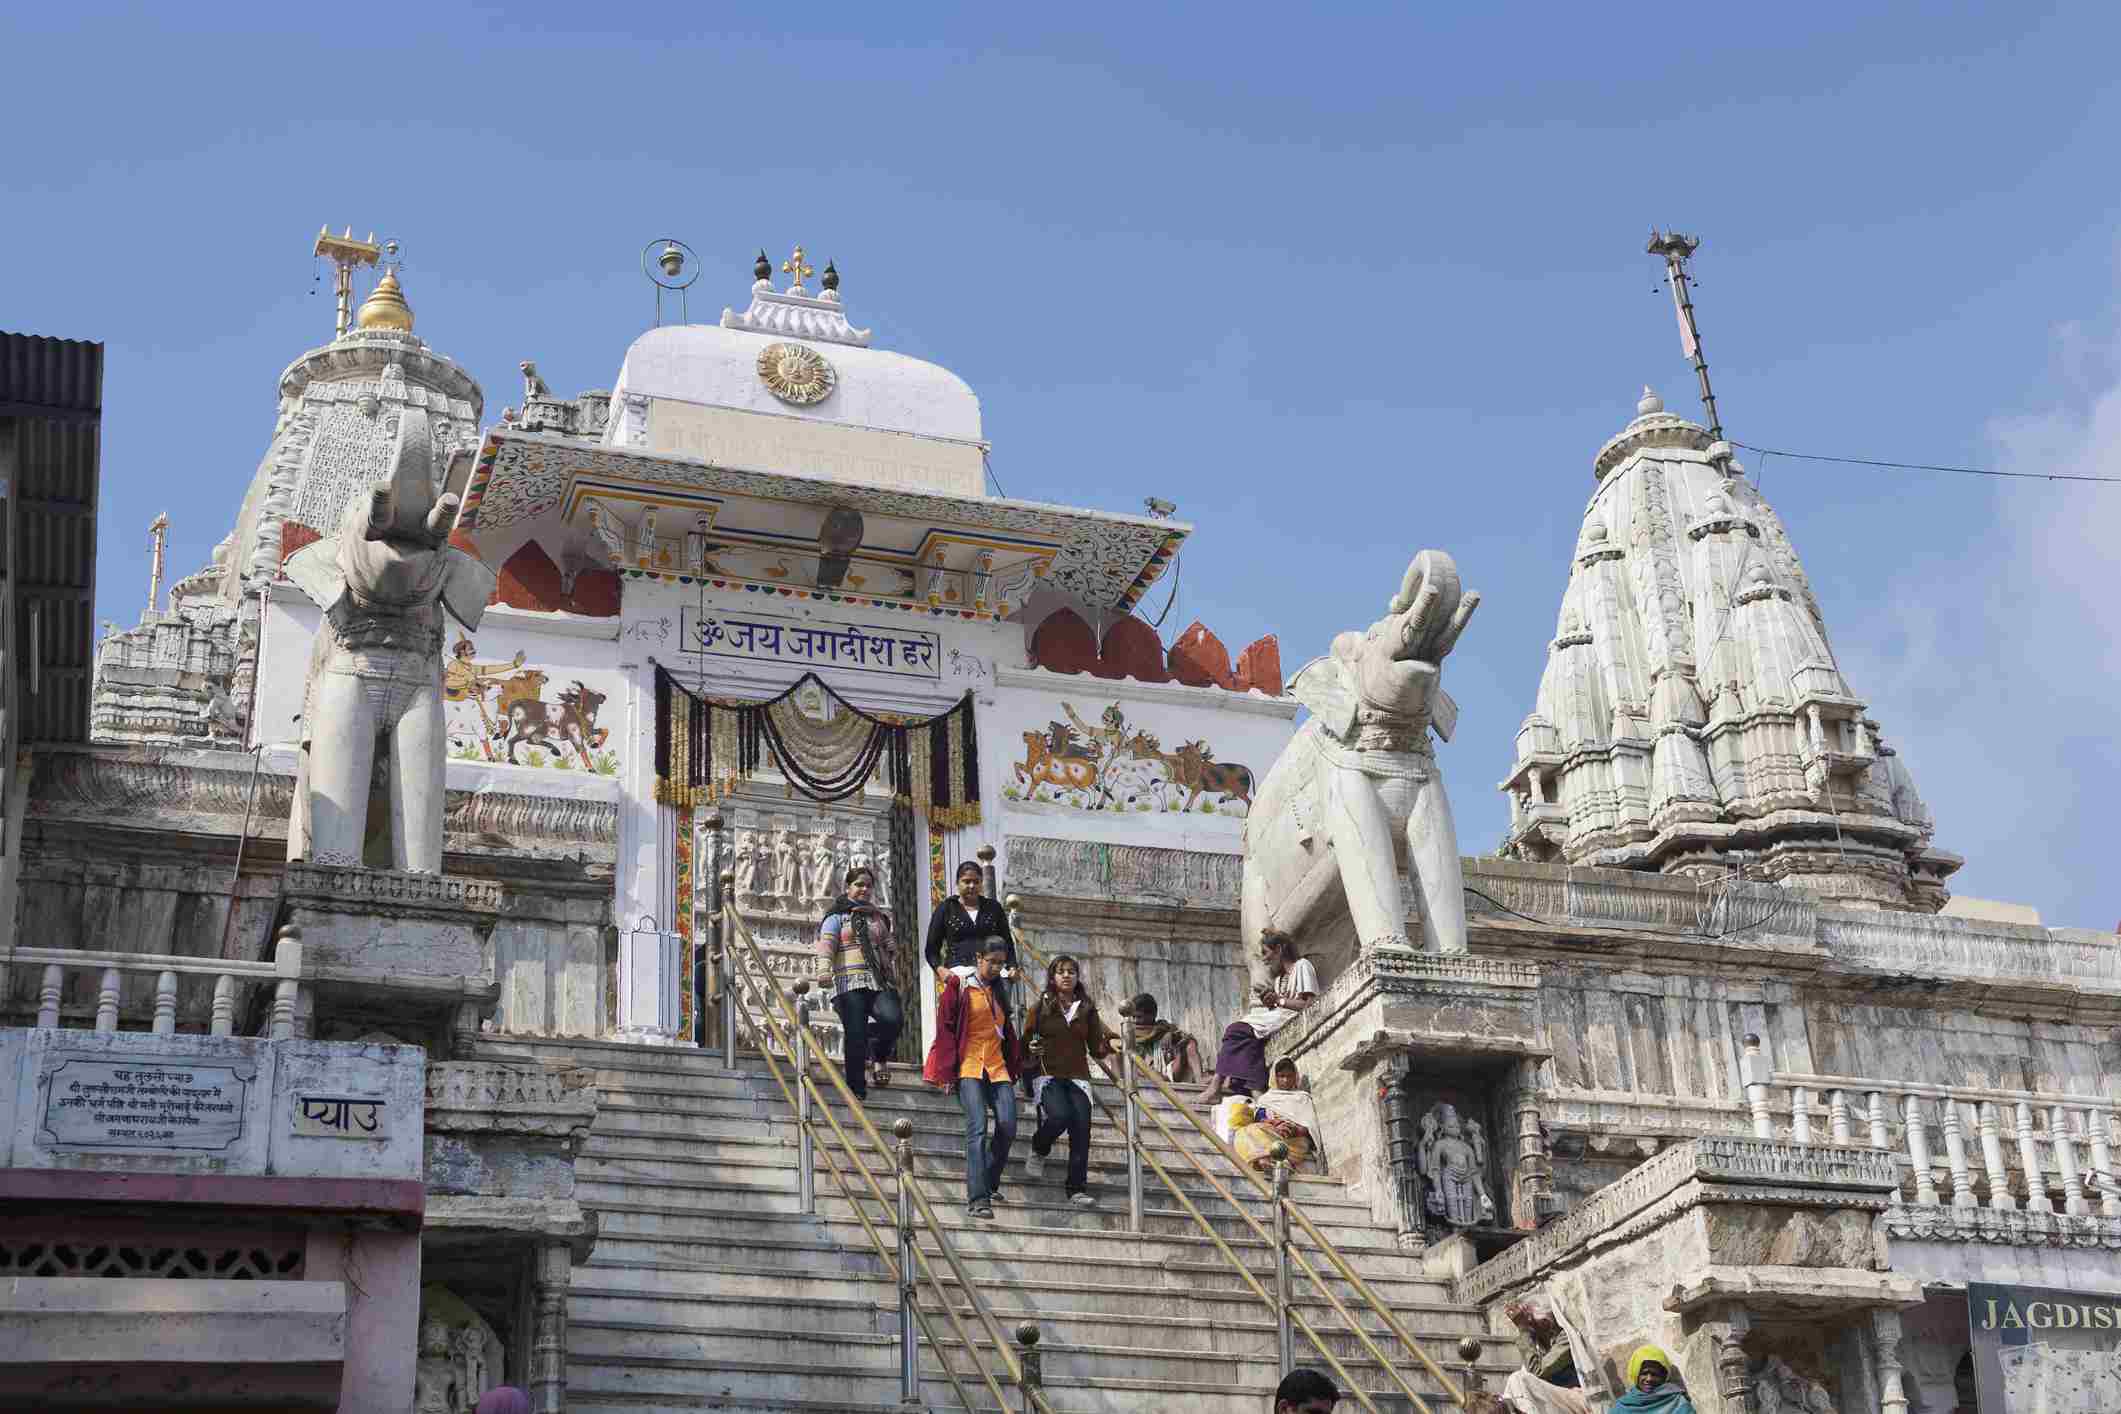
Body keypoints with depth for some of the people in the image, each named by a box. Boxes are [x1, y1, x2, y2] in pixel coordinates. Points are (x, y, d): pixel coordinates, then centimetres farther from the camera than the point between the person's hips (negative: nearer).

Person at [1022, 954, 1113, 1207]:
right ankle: (1038, 1150, 6)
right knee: (1060, 1116, -27)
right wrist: (1031, 1050, -15)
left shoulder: (1087, 1009, 12)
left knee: (1081, 1130, -12)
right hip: (1048, 1075, -3)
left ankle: (1078, 1190, -7)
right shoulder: (1041, 1007, 5)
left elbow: (1096, 1050, 13)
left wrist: (1108, 1044, -8)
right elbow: (1024, 1042, 7)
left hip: (1078, 1077, 3)